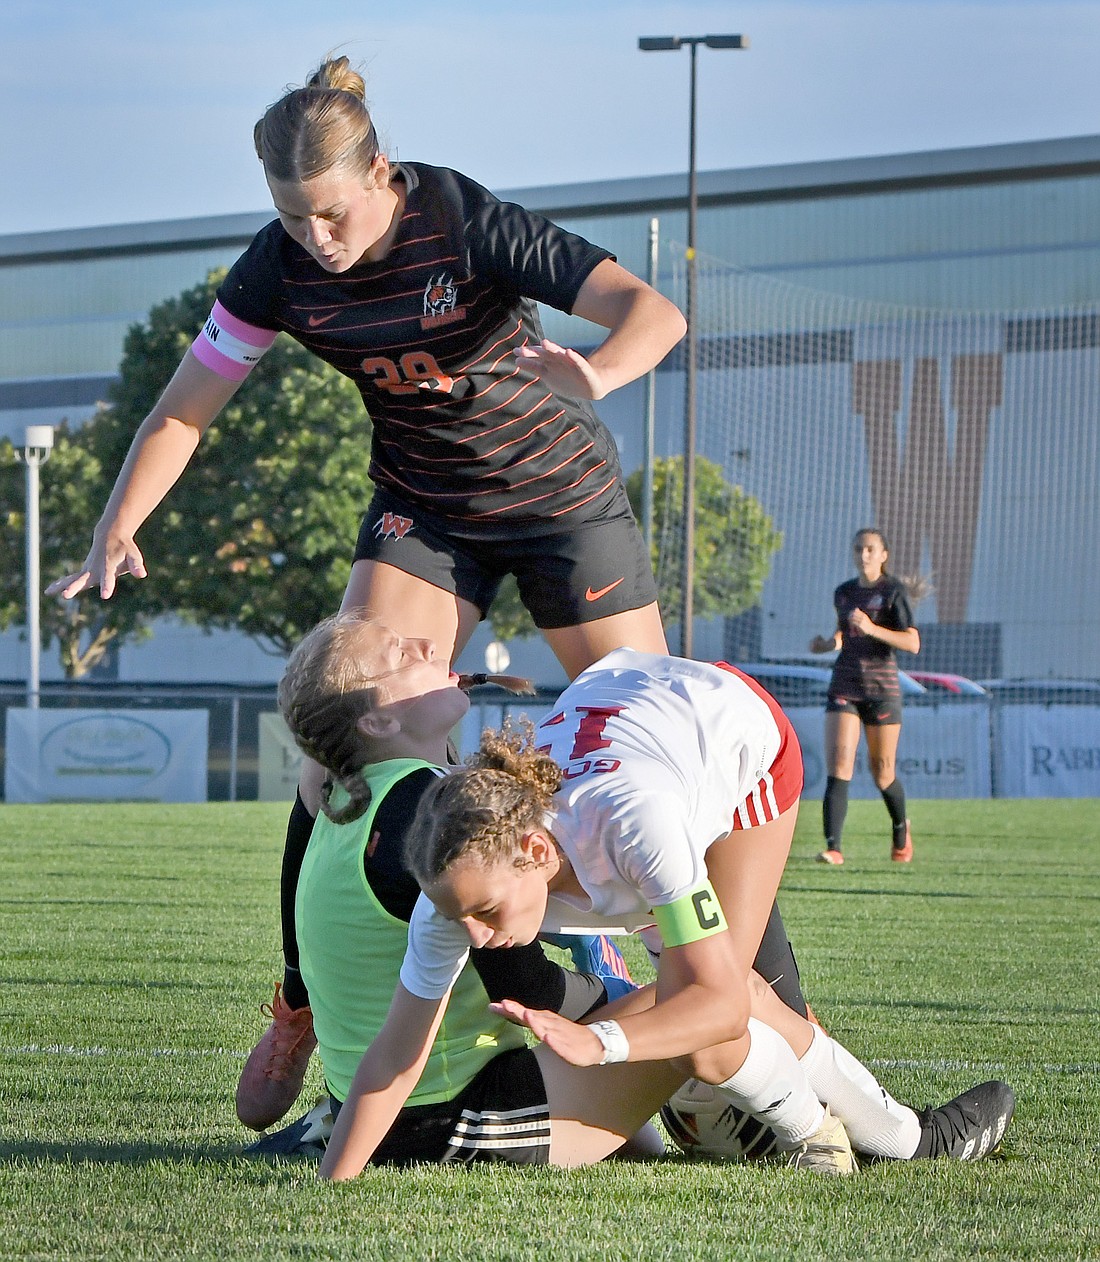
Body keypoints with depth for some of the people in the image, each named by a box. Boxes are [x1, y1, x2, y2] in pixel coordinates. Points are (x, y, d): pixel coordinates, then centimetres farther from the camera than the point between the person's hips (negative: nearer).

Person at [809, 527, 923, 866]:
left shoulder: (894, 591, -4)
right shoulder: (843, 593, 12)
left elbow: (912, 643, -13)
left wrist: (872, 629, -24)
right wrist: (828, 643, 7)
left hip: (882, 688, -3)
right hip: (844, 687, 3)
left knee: (883, 774, 6)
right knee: (838, 765, -14)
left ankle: (900, 828, 37)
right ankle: (833, 847, -21)